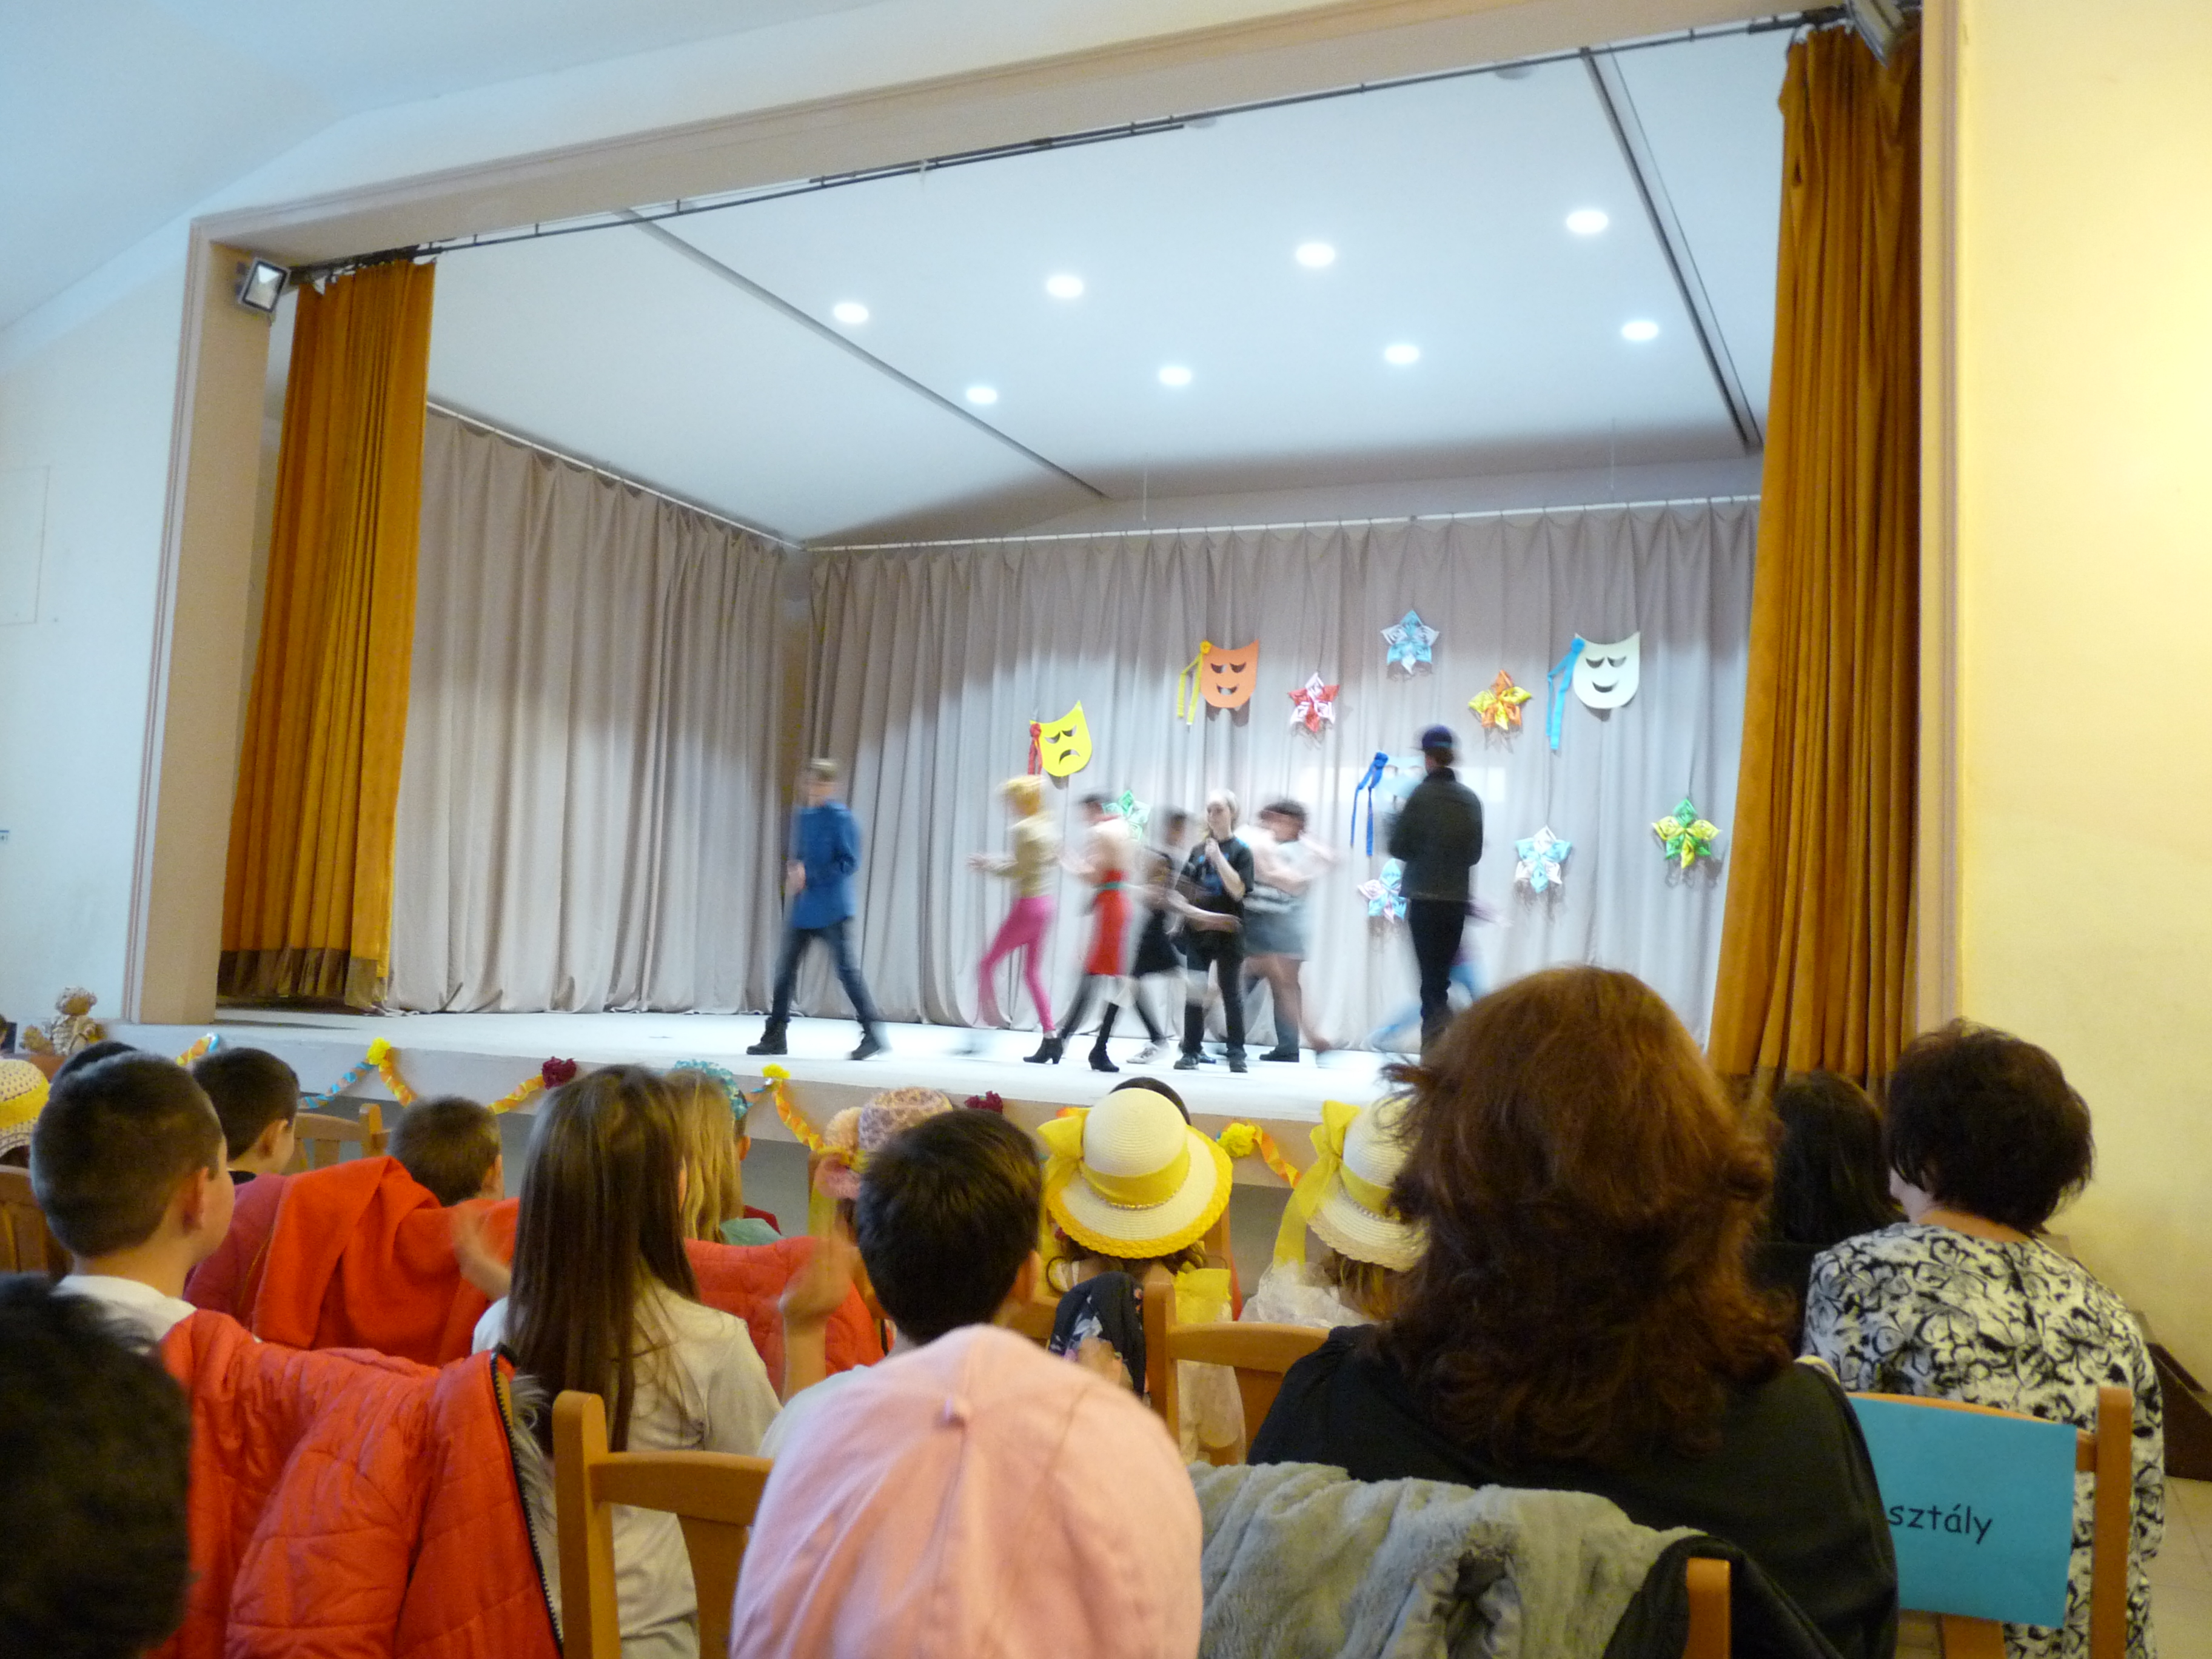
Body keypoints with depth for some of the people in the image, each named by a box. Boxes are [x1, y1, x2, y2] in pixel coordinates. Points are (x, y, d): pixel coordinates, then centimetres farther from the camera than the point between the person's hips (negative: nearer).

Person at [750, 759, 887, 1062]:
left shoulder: (841, 818, -9)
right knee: (785, 969, 9)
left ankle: (873, 1035, 1)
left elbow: (849, 863, -14)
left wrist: (809, 876, -19)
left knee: (848, 971, -6)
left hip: (832, 909, -7)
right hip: (801, 909, 7)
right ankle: (775, 1037, 19)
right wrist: (792, 875, -1)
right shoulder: (801, 817, 13)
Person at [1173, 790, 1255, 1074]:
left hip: (1228, 933, -4)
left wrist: (1218, 858, -16)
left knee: (1231, 993, 3)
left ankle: (1237, 1054, 10)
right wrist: (1189, 909, -3)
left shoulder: (1240, 851, -1)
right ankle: (1191, 1052, 8)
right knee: (1194, 993, 3)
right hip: (1197, 932, 4)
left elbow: (1238, 890, -13)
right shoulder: (1198, 850, 11)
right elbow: (1181, 891, 13)